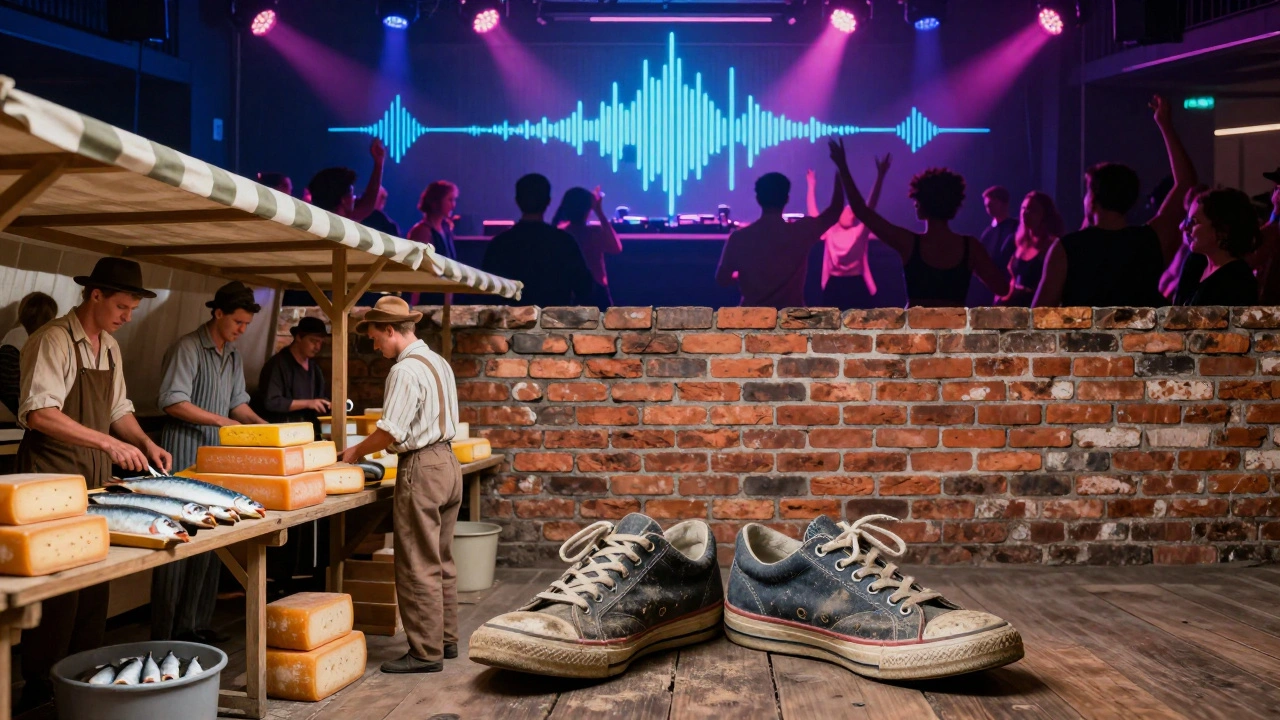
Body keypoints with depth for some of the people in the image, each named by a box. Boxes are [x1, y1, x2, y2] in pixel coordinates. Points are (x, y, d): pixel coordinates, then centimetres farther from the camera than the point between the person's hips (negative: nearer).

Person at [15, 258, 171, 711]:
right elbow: (39, 414, -24)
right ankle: (40, 689, 9)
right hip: (53, 477, -8)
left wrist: (146, 443, 3)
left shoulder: (110, 347, 12)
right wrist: (108, 442, -27)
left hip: (96, 478, 8)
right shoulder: (54, 341, -14)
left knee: (95, 583, 12)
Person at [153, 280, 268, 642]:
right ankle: (165, 634, 3)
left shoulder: (234, 356, 13)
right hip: (185, 453, -8)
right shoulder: (188, 348, -11)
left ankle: (195, 624, 18)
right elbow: (172, 402, -17)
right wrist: (222, 421, -19)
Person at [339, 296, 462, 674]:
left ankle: (426, 652, 4)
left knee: (418, 566, -2)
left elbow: (391, 431, -18)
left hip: (422, 468, -10)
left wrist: (356, 452, -2)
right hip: (447, 460, 10)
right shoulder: (438, 362, 13)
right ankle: (446, 639, 25)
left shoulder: (405, 370, -16)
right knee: (442, 561, 16)